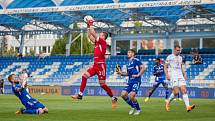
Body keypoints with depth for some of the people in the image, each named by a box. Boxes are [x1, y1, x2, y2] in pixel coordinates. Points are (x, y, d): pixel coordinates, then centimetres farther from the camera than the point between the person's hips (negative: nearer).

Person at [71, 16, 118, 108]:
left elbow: (93, 34, -13)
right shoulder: (97, 42, 15)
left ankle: (113, 98, 6)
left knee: (102, 84, -6)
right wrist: (88, 27, 16)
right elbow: (90, 36, 22)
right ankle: (80, 94, -2)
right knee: (84, 76, -2)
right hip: (95, 65, 9)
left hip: (101, 65, -9)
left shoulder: (103, 42, -9)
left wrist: (91, 25, -4)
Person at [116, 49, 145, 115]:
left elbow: (143, 68, -10)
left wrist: (138, 75, -15)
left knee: (132, 95, -21)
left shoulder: (136, 60, -4)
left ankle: (138, 109, 3)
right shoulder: (128, 63, 19)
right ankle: (133, 107, 14)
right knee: (123, 94, -5)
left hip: (136, 81, -8)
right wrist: (121, 73, 11)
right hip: (130, 81, 8)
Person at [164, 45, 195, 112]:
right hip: (173, 76, -6)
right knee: (176, 92, -17)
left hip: (180, 76, 6)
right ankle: (168, 102, 7)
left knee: (184, 90, -9)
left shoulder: (180, 58, 18)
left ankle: (187, 106, -17)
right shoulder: (169, 57, 1)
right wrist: (167, 75, -12)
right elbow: (165, 67, 2)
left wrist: (184, 74, 16)